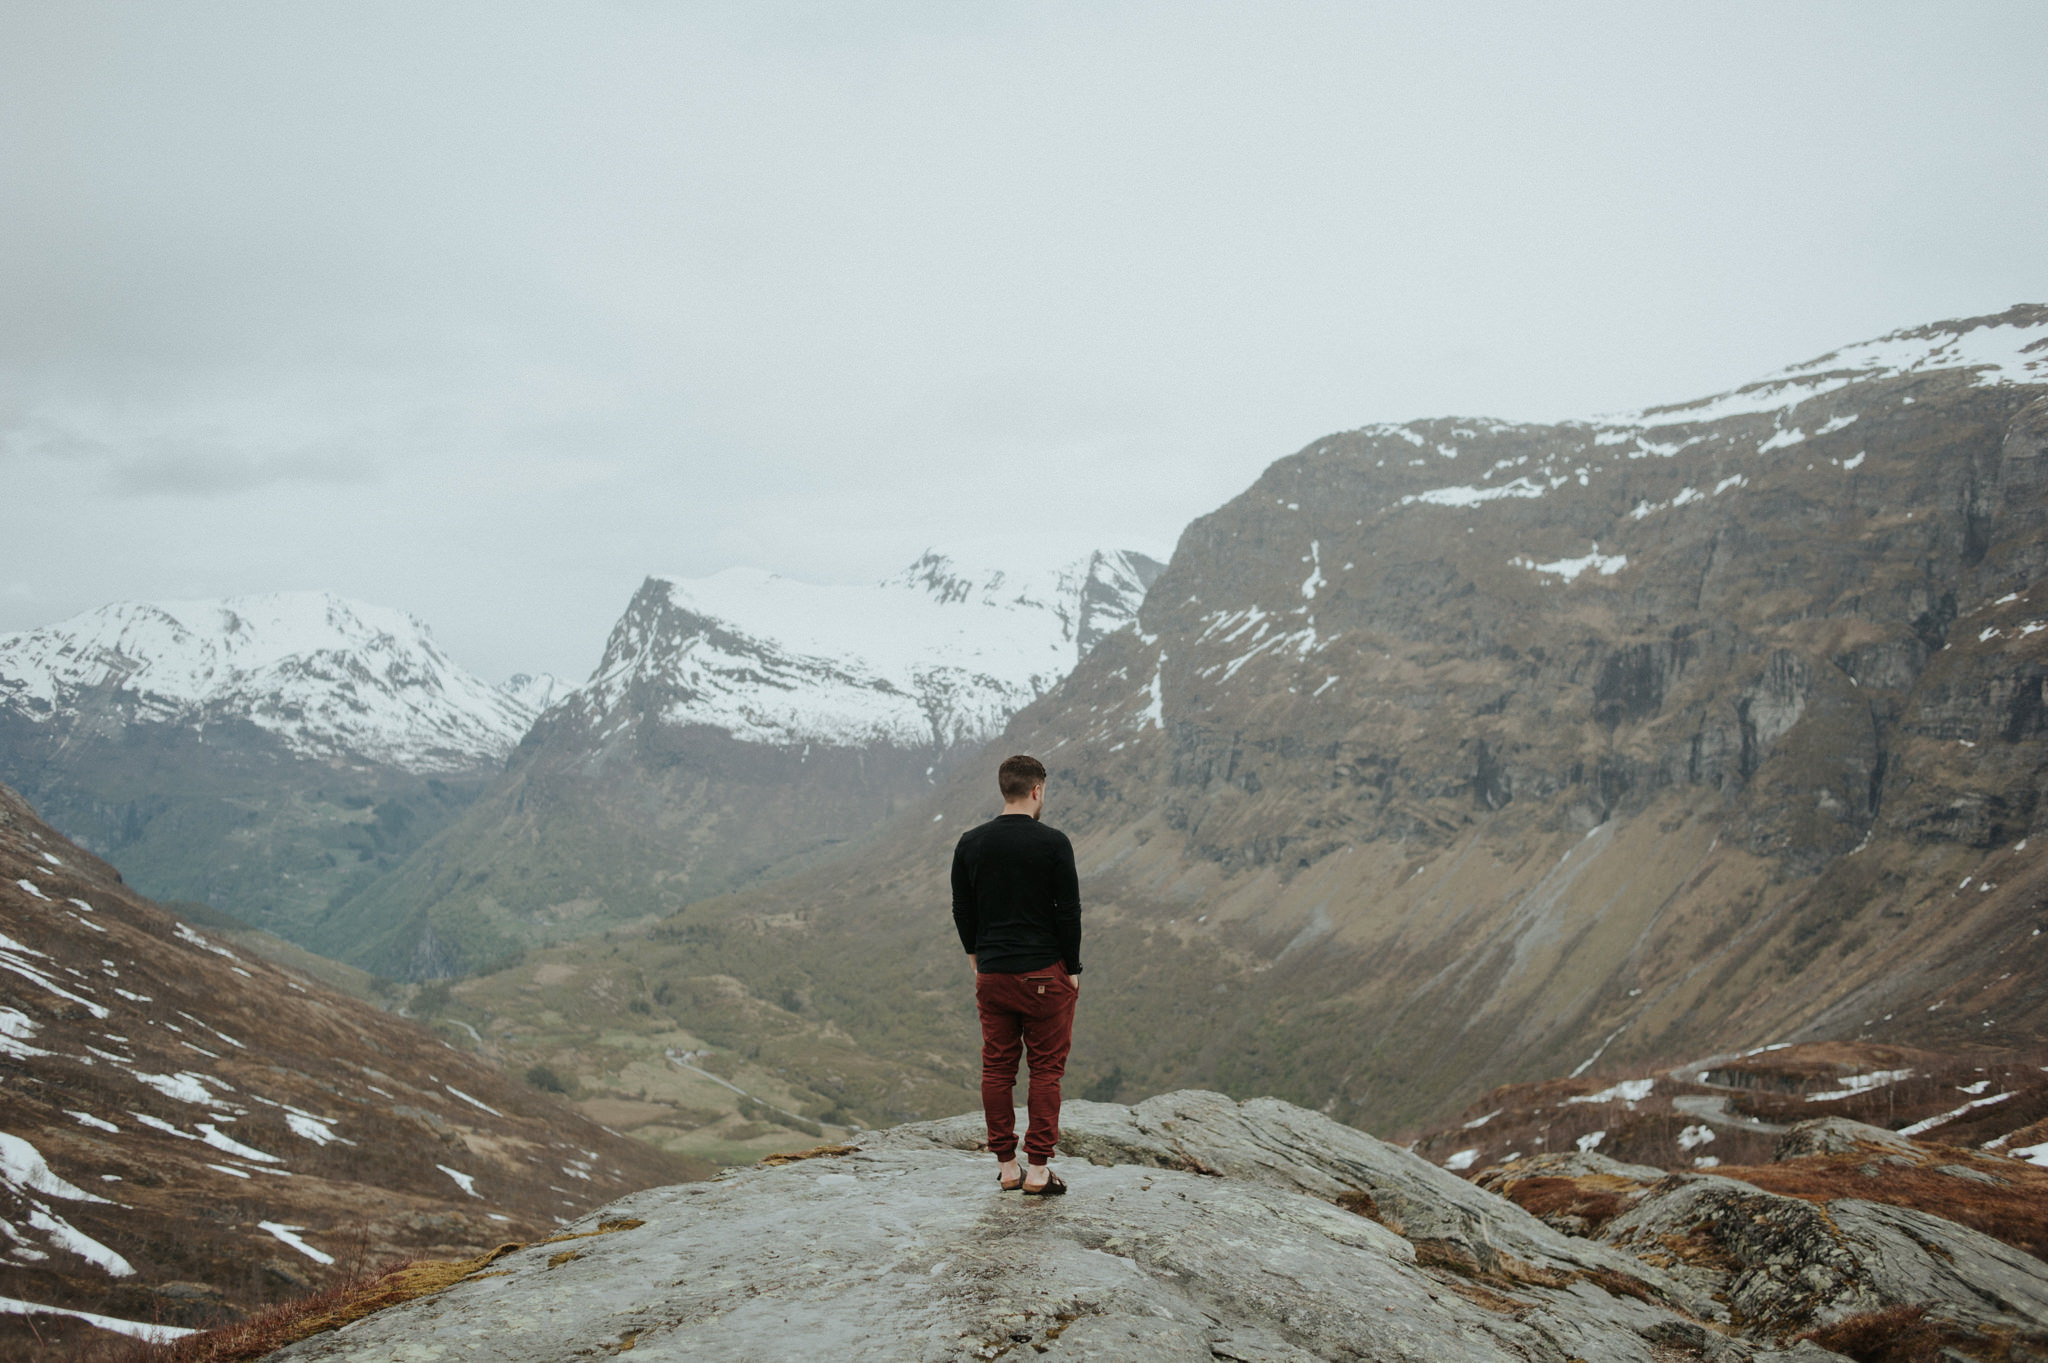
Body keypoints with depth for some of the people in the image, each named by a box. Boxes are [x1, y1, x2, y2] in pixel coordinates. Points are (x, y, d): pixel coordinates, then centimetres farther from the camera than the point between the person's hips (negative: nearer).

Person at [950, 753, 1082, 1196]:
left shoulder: (970, 843, 2)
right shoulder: (1052, 843, -10)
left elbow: (961, 909, 8)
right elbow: (1069, 911, -9)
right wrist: (1072, 969, 1)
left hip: (991, 975, 4)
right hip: (1044, 976, -4)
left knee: (996, 1069, 10)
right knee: (1046, 1069, 3)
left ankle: (1007, 1166, 14)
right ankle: (1039, 1170, 1)